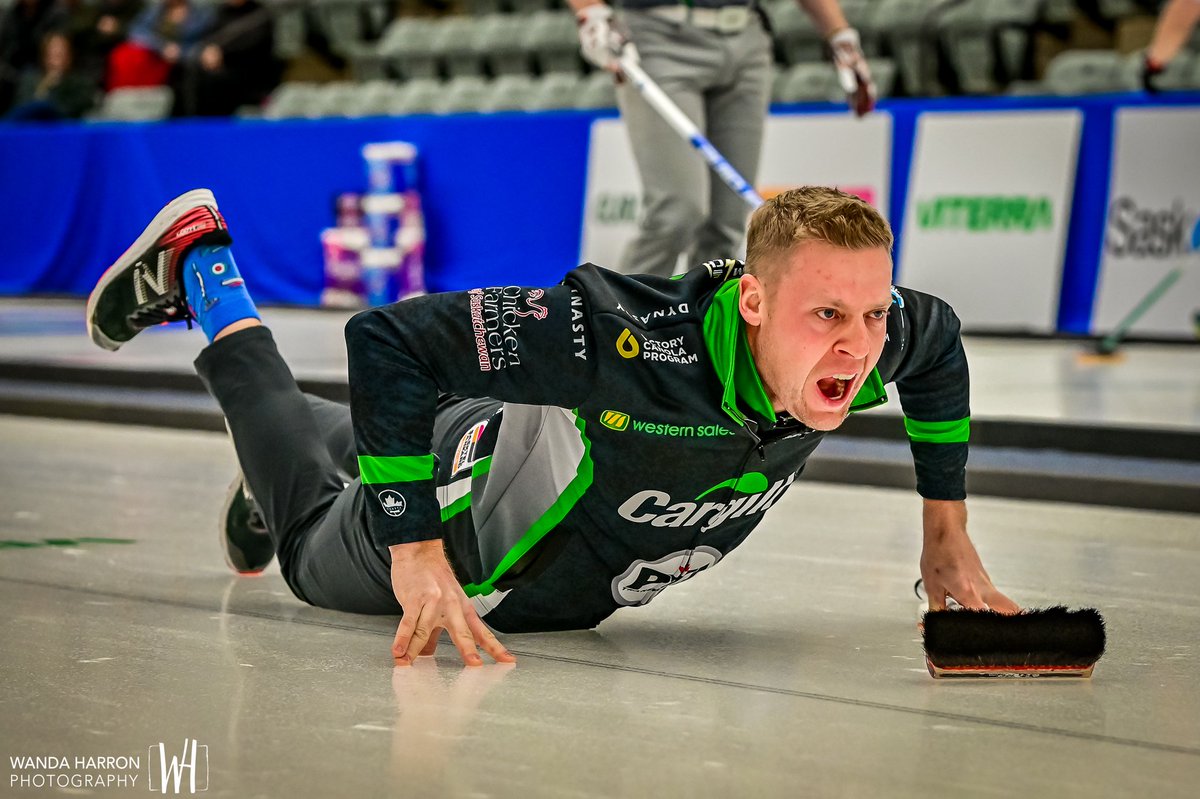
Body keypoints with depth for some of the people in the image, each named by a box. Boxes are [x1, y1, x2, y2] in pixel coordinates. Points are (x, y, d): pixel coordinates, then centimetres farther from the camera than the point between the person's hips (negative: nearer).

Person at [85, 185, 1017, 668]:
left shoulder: (861, 341, -29)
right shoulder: (634, 341, -48)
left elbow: (940, 343, -2)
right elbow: (389, 338, -43)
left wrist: (948, 538, -4)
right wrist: (417, 553, -45)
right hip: (468, 551, -5)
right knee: (312, 543, 28)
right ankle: (201, 268, 39)